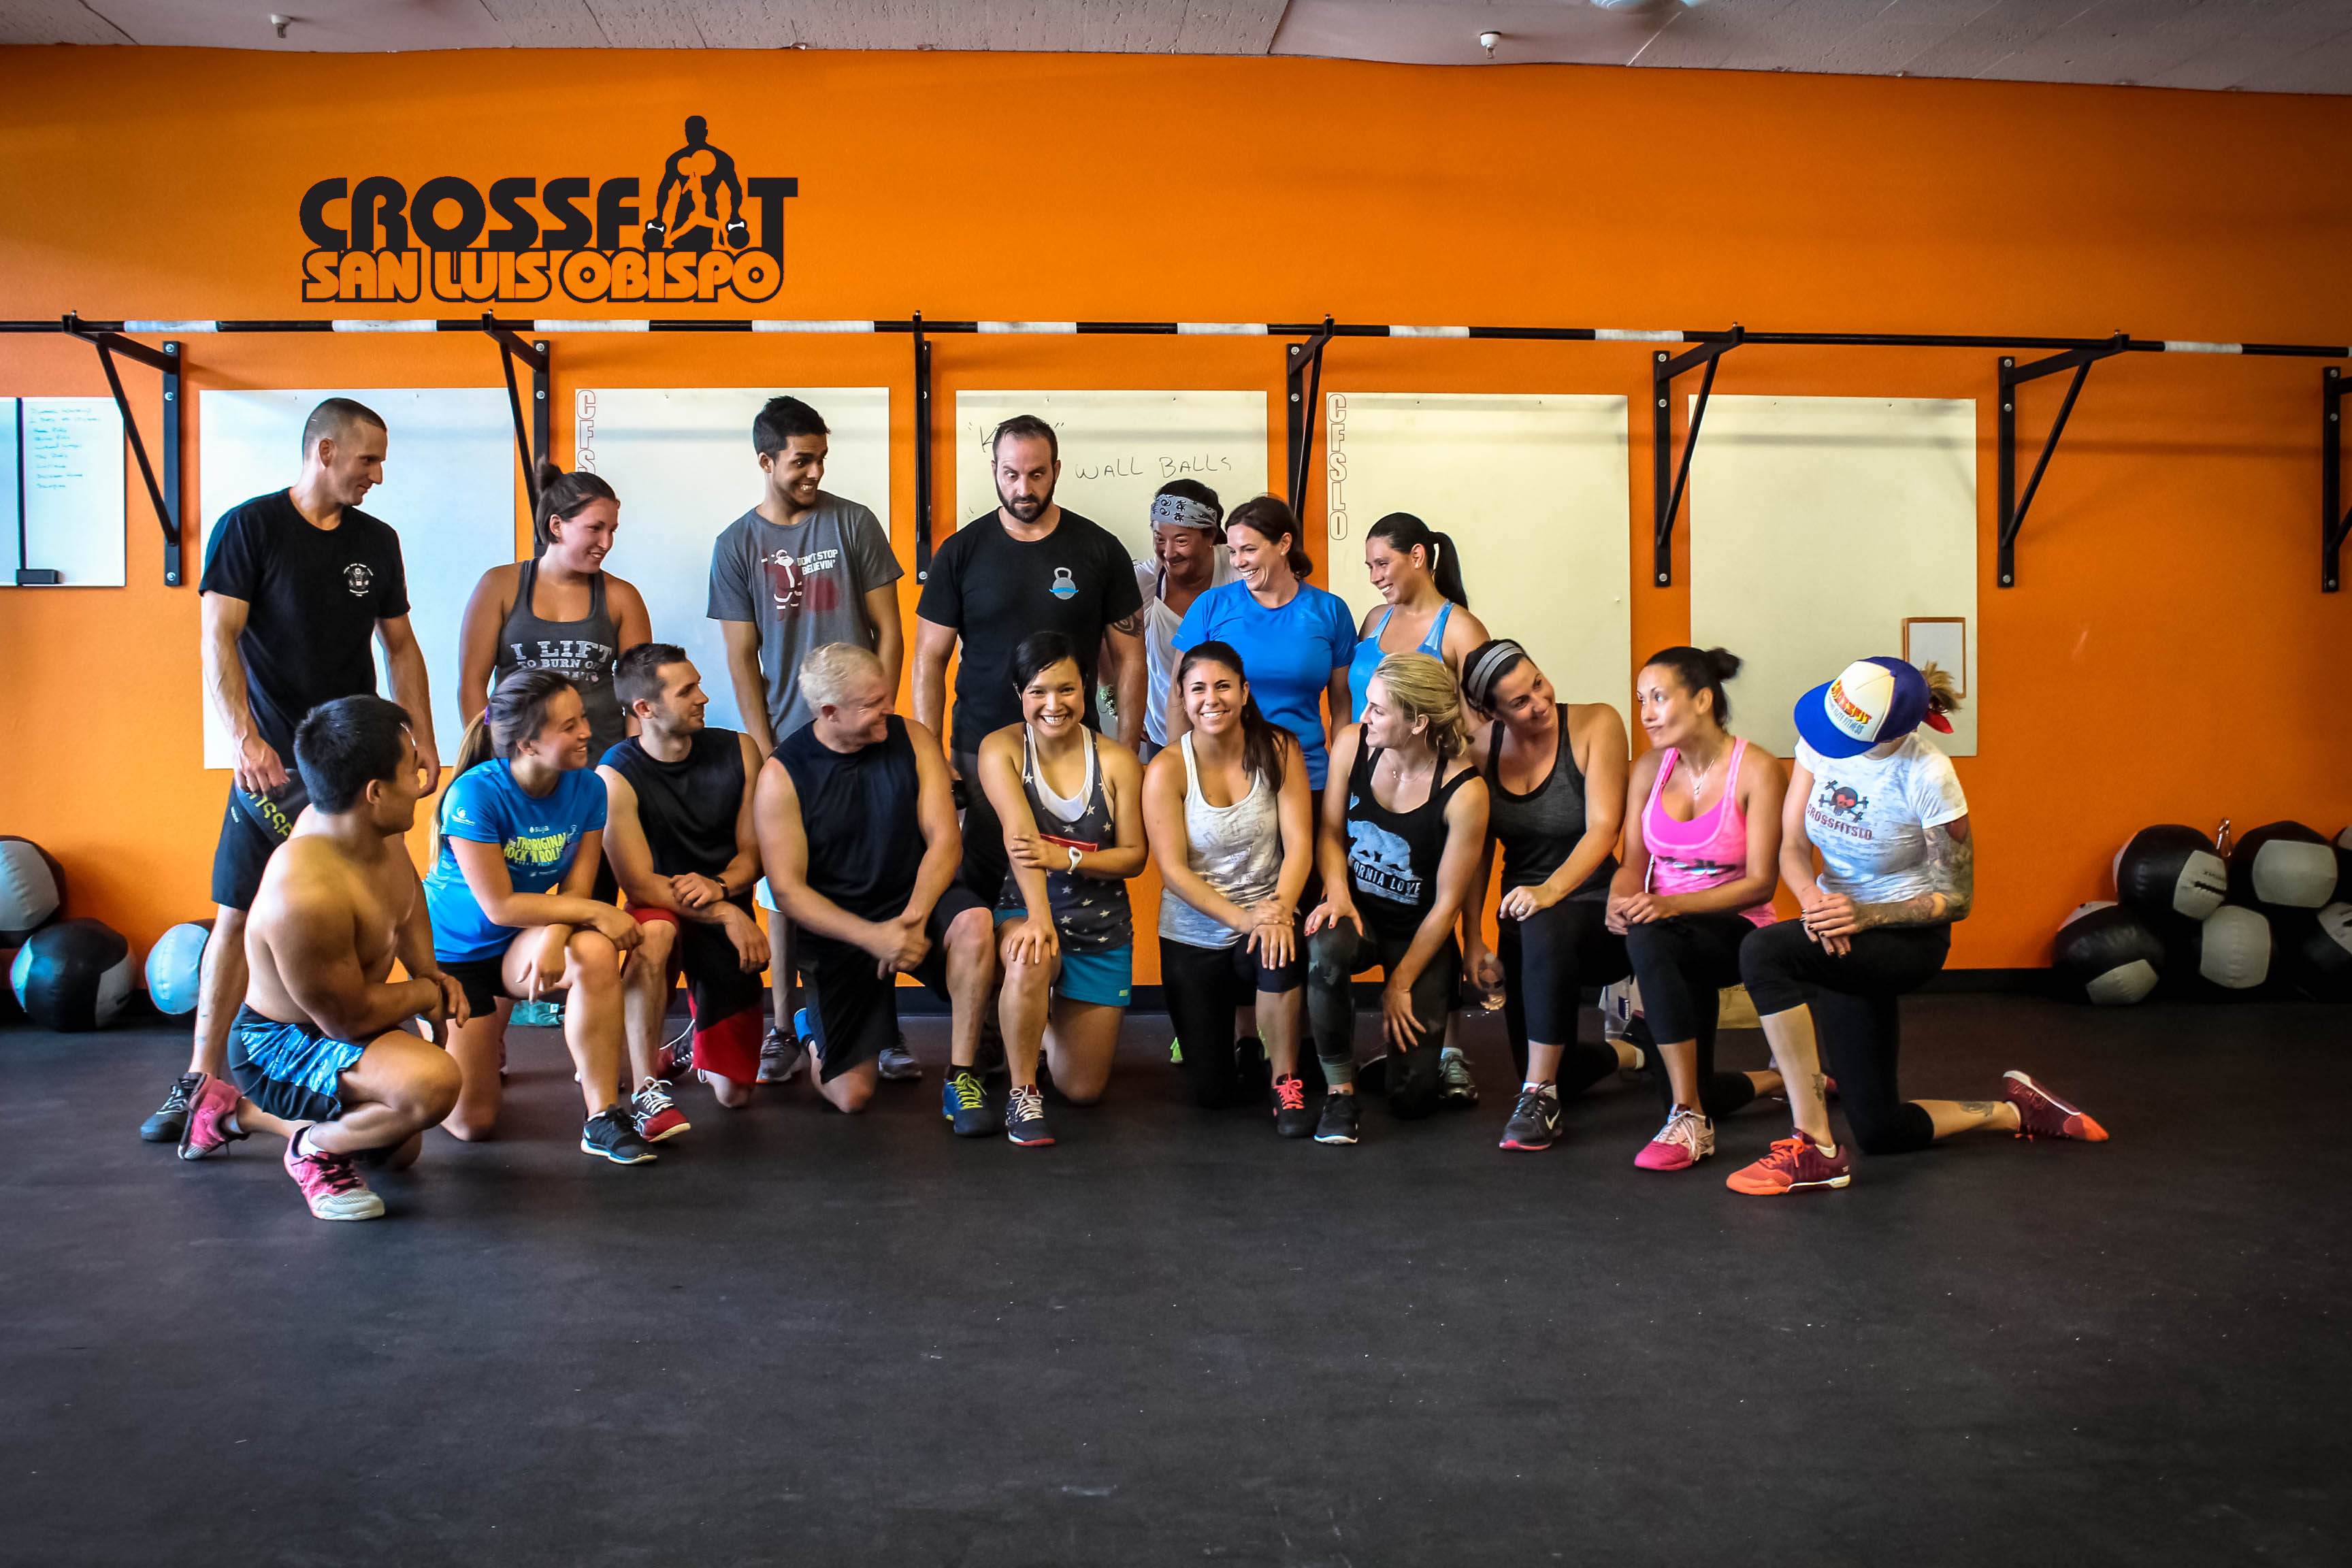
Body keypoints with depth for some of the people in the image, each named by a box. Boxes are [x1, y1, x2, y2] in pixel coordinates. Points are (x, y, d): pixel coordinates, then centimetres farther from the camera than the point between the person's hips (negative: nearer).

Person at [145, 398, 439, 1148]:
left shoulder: (377, 541, 11)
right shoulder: (248, 526, -3)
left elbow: (401, 646, 17)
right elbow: (218, 641, -9)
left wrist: (424, 741, 10)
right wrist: (246, 739, -21)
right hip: (275, 763, -3)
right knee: (238, 915, -1)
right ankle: (202, 1077, 7)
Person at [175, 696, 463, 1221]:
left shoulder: (372, 826, -11)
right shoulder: (305, 893, -38)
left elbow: (406, 889, 14)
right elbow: (348, 1019, -29)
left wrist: (430, 971, 2)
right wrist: (426, 993, -12)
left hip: (336, 1028, 9)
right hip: (277, 1050, -9)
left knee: (399, 1149, 30)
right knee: (433, 1081, -36)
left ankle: (233, 1111, 39)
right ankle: (314, 1149, -7)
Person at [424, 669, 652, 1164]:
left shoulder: (587, 788, -12)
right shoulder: (475, 794, -25)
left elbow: (575, 890, -10)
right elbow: (500, 905, -24)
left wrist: (554, 937, -31)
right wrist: (596, 912, -26)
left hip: (519, 946, 3)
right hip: (453, 950, -3)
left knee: (595, 953, -35)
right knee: (472, 1124, -2)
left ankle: (604, 1116, -23)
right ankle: (487, 1034, 32)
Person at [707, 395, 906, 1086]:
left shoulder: (854, 523, 4)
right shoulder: (737, 545, 5)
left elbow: (888, 633, 5)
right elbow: (742, 661, 5)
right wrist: (767, 754, -3)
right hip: (786, 743, 1)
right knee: (785, 891, 3)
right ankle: (784, 1029, 13)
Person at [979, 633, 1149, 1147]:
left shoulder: (1116, 762, -4)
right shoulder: (1001, 749, -8)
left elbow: (1134, 855, -4)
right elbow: (1019, 834, -23)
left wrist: (1066, 858, -22)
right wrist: (1039, 918, -37)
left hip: (1102, 932, 2)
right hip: (1023, 912, -2)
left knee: (1082, 1090, 3)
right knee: (1030, 959, -41)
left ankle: (1054, 1020, 39)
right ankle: (1022, 1090, -17)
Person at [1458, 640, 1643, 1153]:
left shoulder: (1596, 724, -11)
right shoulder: (1483, 748, -1)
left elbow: (1602, 829, -19)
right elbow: (1477, 851, 3)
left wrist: (1551, 889, -36)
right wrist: (1472, 940, -6)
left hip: (1598, 912, -4)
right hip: (1526, 922, 4)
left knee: (1544, 925, -40)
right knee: (1549, 1072, -2)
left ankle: (1540, 1098, -25)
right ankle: (1628, 1051, 35)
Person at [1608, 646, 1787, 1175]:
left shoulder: (1756, 770, -10)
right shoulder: (1650, 768, 5)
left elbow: (1760, 882, -13)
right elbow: (1633, 862, 6)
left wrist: (1673, 905, -26)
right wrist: (1620, 900, -19)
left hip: (1735, 931, -6)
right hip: (1671, 937, 6)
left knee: (1650, 941, -38)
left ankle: (1689, 1121, -31)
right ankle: (1784, 1080, 35)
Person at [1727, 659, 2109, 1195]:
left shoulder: (1927, 775, -21)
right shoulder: (1820, 737, -8)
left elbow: (1957, 899, -13)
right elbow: (1792, 848, -5)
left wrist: (1866, 916, -27)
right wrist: (1814, 903, -26)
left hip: (1908, 936, -6)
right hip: (1840, 935, 6)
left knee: (1764, 951, -35)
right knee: (1881, 1133, 8)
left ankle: (1814, 1150, -29)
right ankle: (2019, 1111, 35)